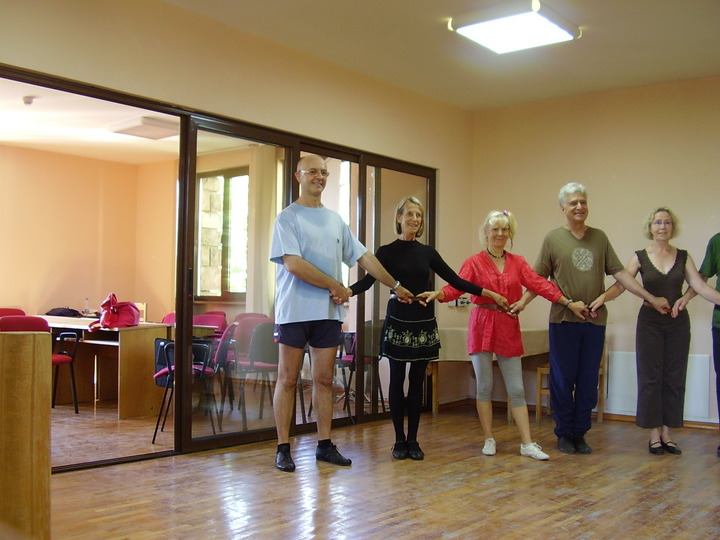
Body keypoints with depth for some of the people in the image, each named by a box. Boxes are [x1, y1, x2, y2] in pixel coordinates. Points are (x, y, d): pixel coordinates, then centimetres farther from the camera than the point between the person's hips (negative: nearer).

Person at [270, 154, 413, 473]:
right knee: (288, 380, 1)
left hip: (329, 312, 5)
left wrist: (396, 286, 17)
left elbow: (363, 257, 18)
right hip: (295, 311, -5)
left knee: (324, 380, 9)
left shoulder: (335, 220, 15)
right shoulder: (287, 217, -3)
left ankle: (325, 445, 17)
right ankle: (283, 448, 8)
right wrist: (335, 286, -10)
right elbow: (293, 263, -14)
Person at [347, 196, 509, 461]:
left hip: (424, 324, 3)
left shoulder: (428, 252, 9)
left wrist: (491, 294, 4)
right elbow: (368, 280, -16)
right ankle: (400, 440, 12)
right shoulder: (387, 252, -1)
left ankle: (413, 440, 15)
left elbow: (455, 280, 9)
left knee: (417, 381, 7)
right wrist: (347, 291, -36)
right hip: (398, 322, -3)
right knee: (397, 380, 1)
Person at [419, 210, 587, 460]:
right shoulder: (475, 262, 1)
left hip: (509, 329, 2)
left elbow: (539, 283, 2)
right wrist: (438, 294, -32)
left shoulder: (517, 262, 9)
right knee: (484, 386, 4)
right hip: (482, 327, -2)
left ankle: (527, 444, 8)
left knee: (517, 389, 3)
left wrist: (568, 302, -7)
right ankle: (489, 440, 16)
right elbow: (457, 286, -12)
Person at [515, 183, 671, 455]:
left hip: (595, 320, 3)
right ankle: (564, 434, 16)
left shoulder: (599, 237, 10)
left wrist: (651, 299, 4)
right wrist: (523, 301, -13)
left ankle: (580, 434, 18)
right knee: (563, 380, 3)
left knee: (588, 382, 7)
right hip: (563, 320, -3)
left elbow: (619, 273, 9)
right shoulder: (553, 238, 2)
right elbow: (539, 278, 3)